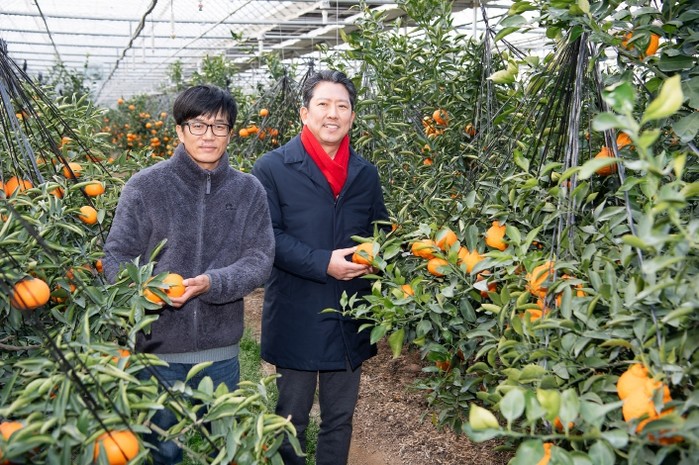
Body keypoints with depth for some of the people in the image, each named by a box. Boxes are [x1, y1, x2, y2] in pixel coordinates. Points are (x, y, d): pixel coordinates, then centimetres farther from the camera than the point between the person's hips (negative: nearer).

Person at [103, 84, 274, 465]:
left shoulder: (249, 191, -1)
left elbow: (260, 260, -6)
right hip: (158, 346, -2)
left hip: (221, 350, 2)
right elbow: (116, 256, -4)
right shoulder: (145, 186, -6)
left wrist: (212, 283, -23)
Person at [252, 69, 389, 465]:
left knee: (340, 417, 17)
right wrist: (324, 263, -23)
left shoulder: (366, 174, 8)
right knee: (291, 417, 11)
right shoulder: (273, 169, -7)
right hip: (296, 319, -4)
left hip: (351, 319, 5)